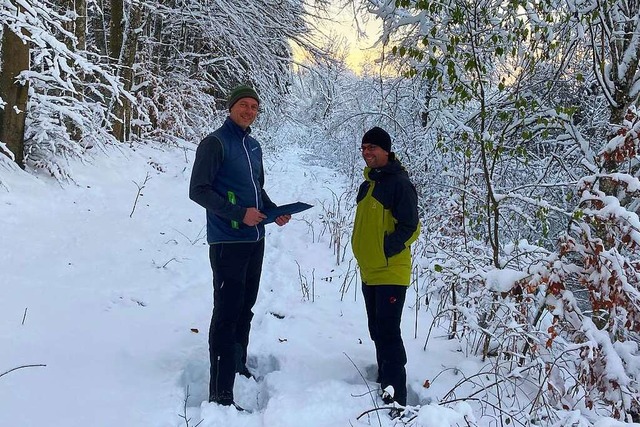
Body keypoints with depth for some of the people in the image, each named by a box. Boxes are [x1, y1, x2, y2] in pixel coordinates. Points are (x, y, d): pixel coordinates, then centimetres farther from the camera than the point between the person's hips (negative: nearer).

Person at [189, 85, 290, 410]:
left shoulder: (253, 146, 14)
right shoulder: (215, 143, -9)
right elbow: (198, 190, -14)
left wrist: (275, 211, 5)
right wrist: (240, 213, -21)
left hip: (255, 240, 8)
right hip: (228, 242, -8)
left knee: (245, 308, 17)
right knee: (226, 313, -9)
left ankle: (238, 367, 33)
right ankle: (221, 393, -7)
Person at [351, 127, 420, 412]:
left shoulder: (398, 183, -12)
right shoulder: (367, 185, 15)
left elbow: (410, 228, -16)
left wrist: (384, 251, -18)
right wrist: (364, 253, 12)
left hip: (390, 273, -9)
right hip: (369, 273, 9)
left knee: (388, 333, -12)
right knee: (377, 332, 16)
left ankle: (396, 398, -11)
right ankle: (385, 381, 30)